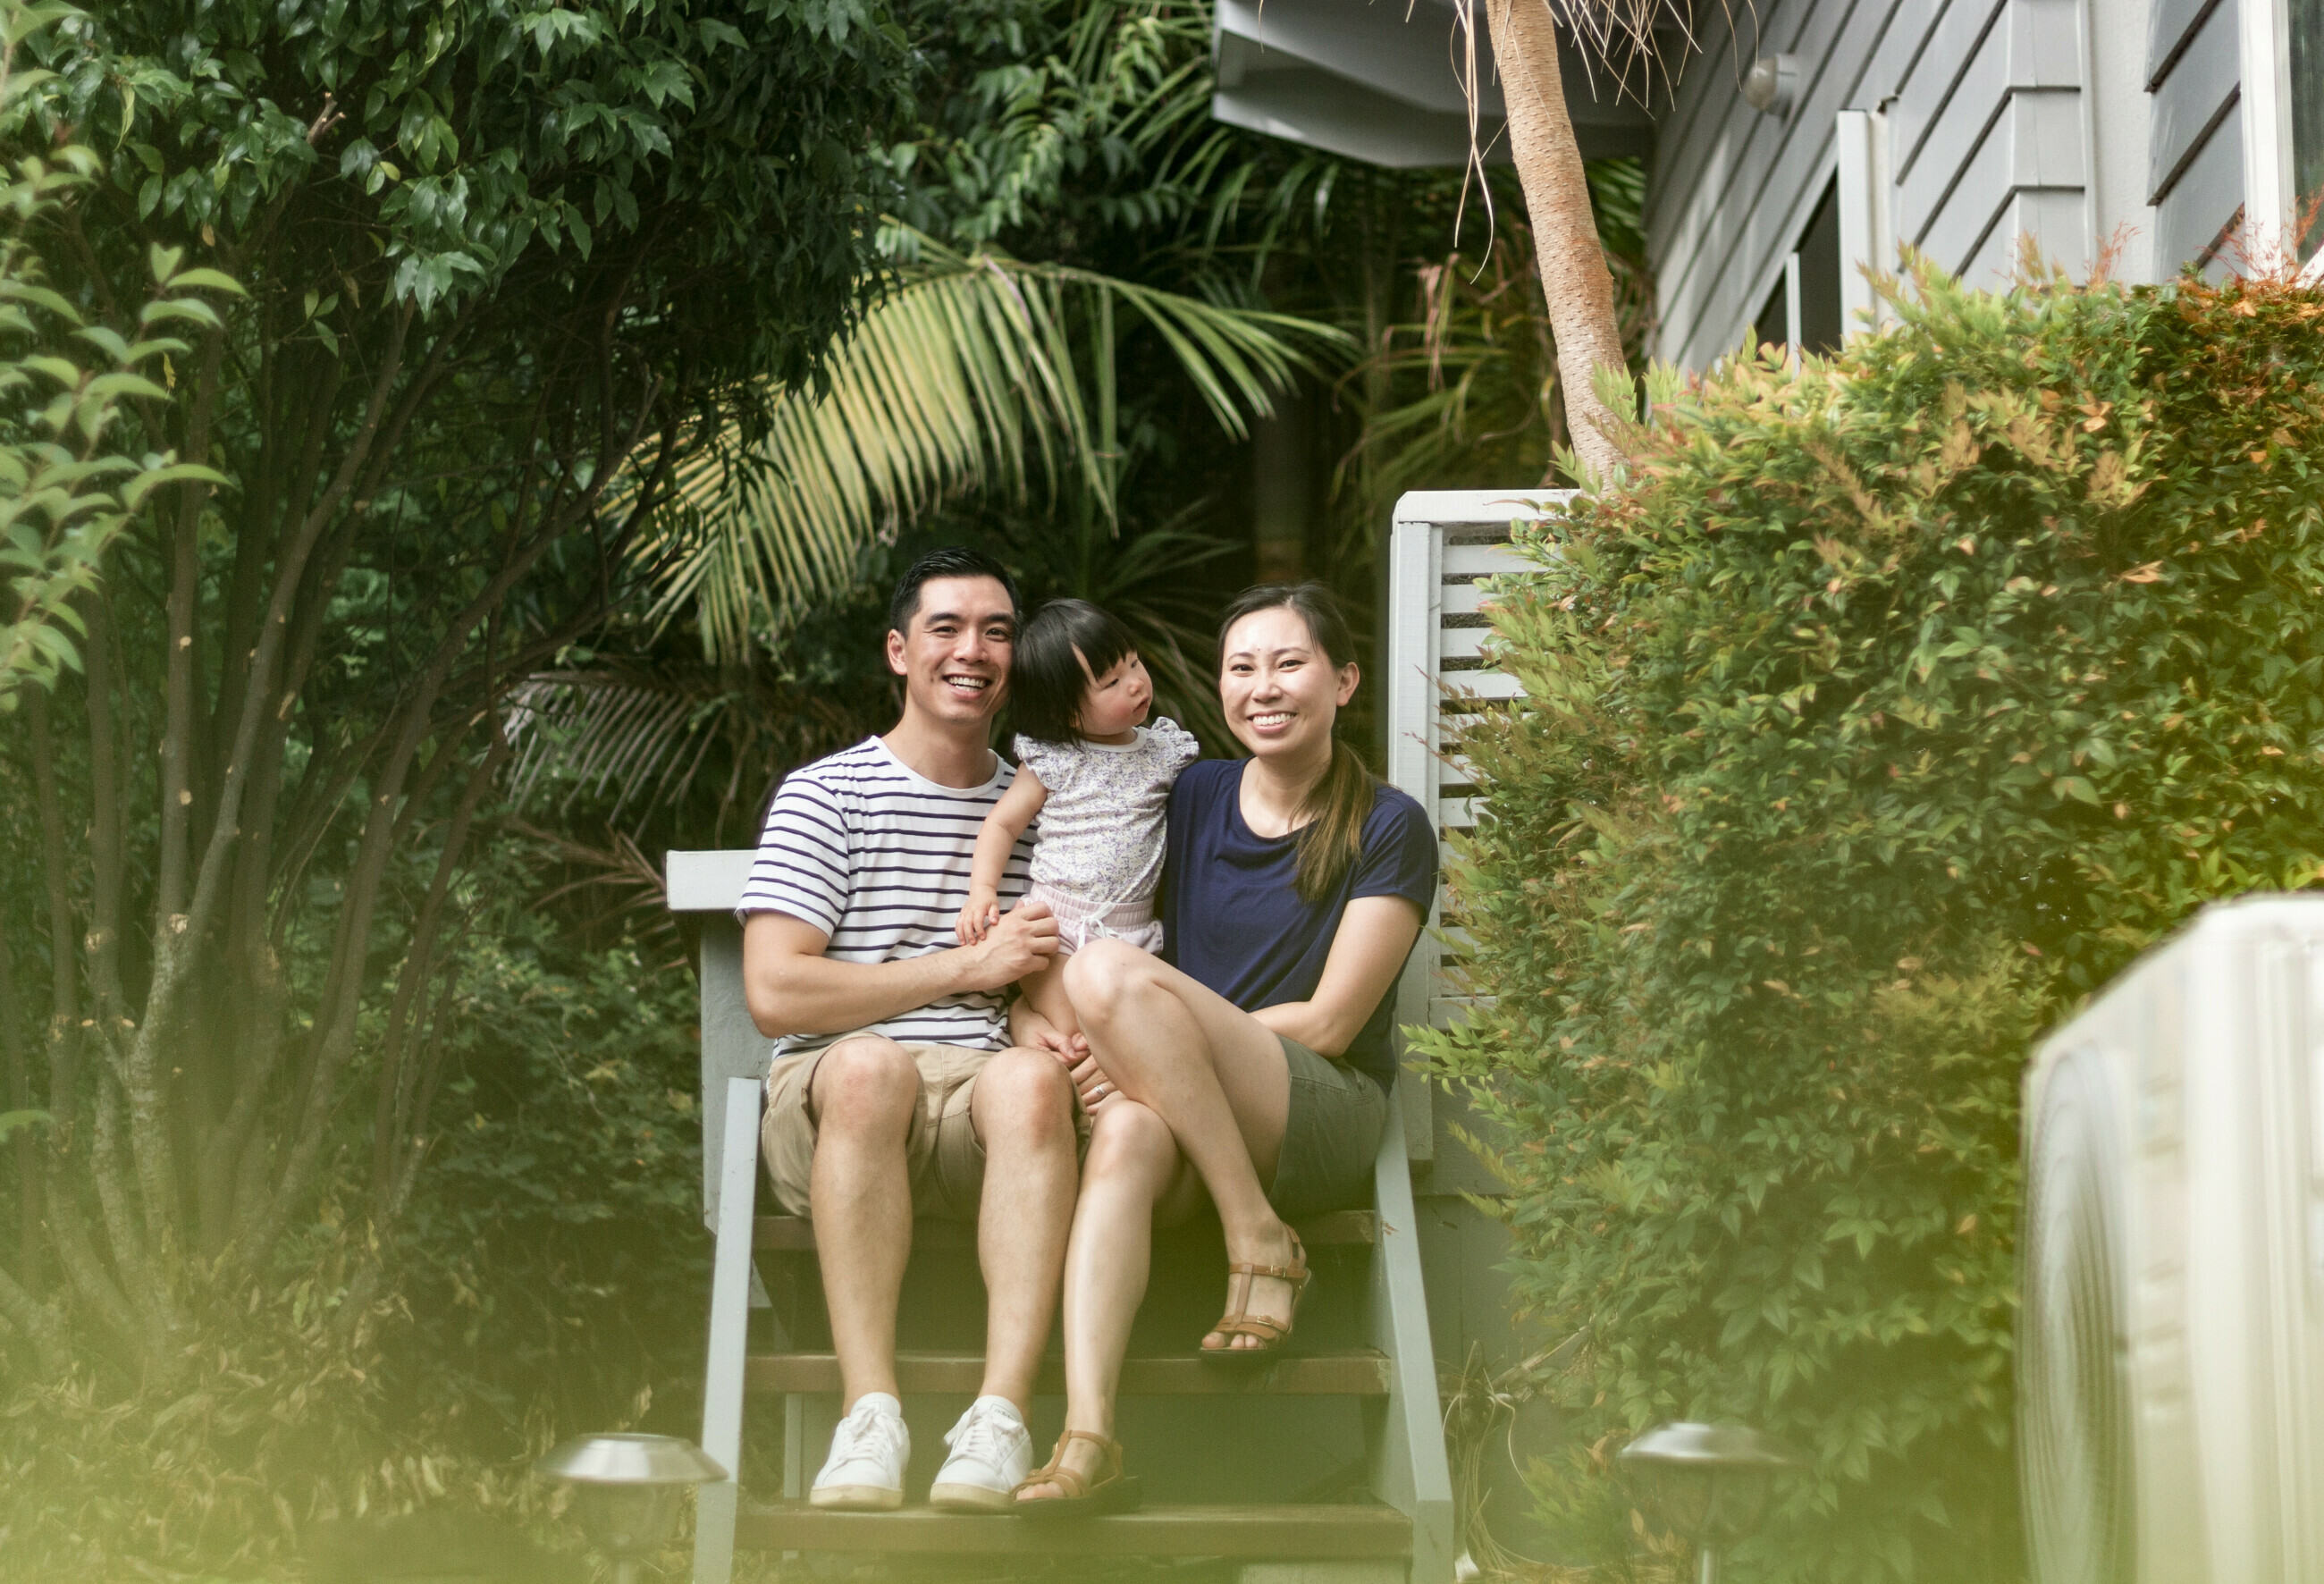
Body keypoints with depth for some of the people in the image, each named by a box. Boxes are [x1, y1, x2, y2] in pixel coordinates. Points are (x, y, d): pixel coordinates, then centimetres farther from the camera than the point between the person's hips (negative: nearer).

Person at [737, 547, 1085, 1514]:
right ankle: (869, 1417, -41)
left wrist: (1041, 1021, -4)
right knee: (870, 1063, -39)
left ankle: (1001, 1417, -43)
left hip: (981, 1118, 2)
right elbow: (774, 993, -4)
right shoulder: (827, 794, 7)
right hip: (830, 1108, -2)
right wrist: (970, 967, -5)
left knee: (1029, 1077, -34)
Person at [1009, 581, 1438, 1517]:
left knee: (1107, 970, -26)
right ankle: (1087, 1439, -47)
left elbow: (1327, 1024, -6)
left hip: (1324, 1118, -3)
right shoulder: (1188, 799, 13)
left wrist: (1145, 1047, -13)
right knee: (1127, 1131, -35)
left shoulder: (1388, 831, 0)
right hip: (1190, 1131, 3)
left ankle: (1262, 1244, -21)